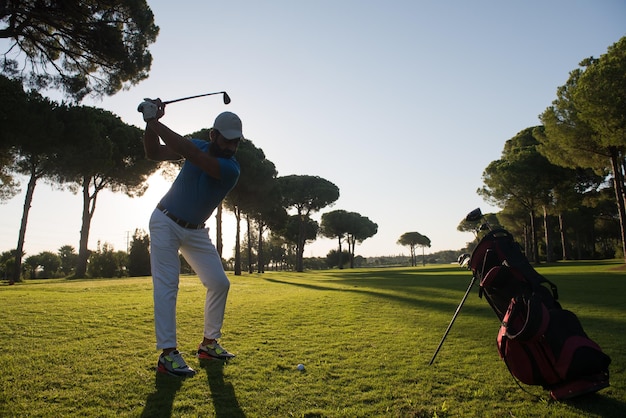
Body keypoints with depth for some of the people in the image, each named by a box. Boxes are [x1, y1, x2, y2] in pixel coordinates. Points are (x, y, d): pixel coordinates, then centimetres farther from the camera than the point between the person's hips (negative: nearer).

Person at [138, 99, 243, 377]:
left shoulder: (231, 169, -20)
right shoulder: (199, 146, -9)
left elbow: (190, 153, -35)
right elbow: (153, 153, -4)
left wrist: (154, 121, -33)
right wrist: (151, 121, -20)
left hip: (195, 231, 1)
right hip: (165, 223, -1)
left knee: (219, 283, -2)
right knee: (166, 286, -9)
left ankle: (209, 343, 14)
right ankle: (167, 353, -7)